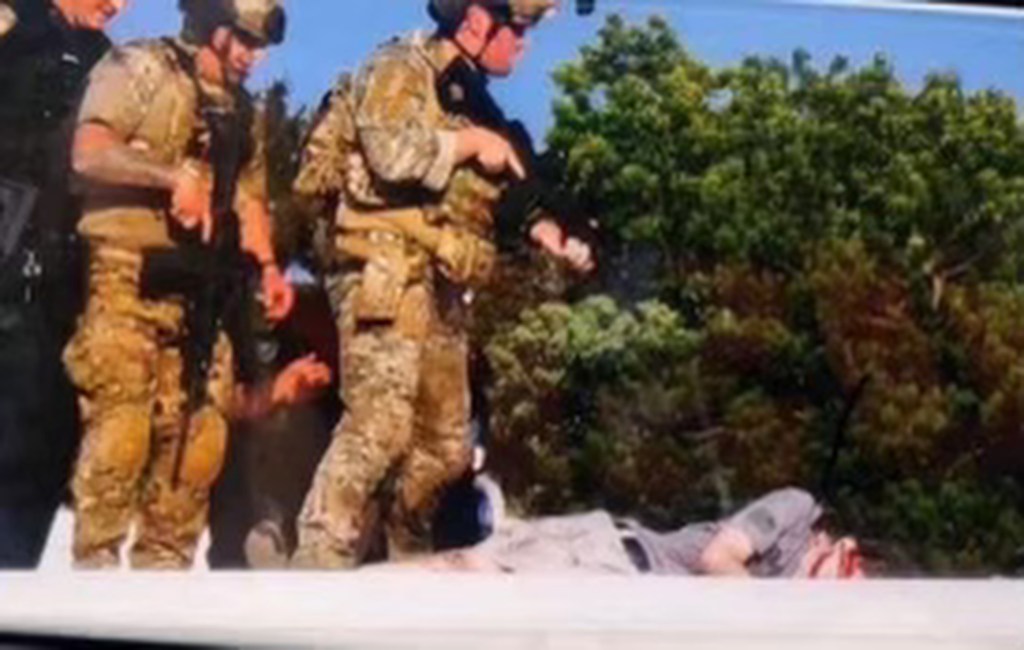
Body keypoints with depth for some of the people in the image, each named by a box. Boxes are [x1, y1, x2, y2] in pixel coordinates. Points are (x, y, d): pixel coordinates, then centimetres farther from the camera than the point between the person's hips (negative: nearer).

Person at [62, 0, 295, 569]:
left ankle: (165, 565, 12)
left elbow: (250, 196, 22)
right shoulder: (140, 68, 0)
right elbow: (89, 152, -12)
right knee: (120, 425, -12)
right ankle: (95, 564, -5)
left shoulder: (241, 109, 21)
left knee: (197, 432, 3)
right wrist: (175, 175, -22)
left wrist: (268, 265, 7)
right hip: (129, 273, -6)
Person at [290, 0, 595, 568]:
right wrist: (473, 141, -10)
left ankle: (404, 558, 29)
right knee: (380, 423, -20)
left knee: (445, 444, 13)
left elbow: (504, 188, 26)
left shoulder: (472, 97, 22)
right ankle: (320, 560, -18)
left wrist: (551, 233, 10)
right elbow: (394, 154, -22)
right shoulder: (400, 69, -4)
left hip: (444, 290, 9)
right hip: (389, 278, -9)